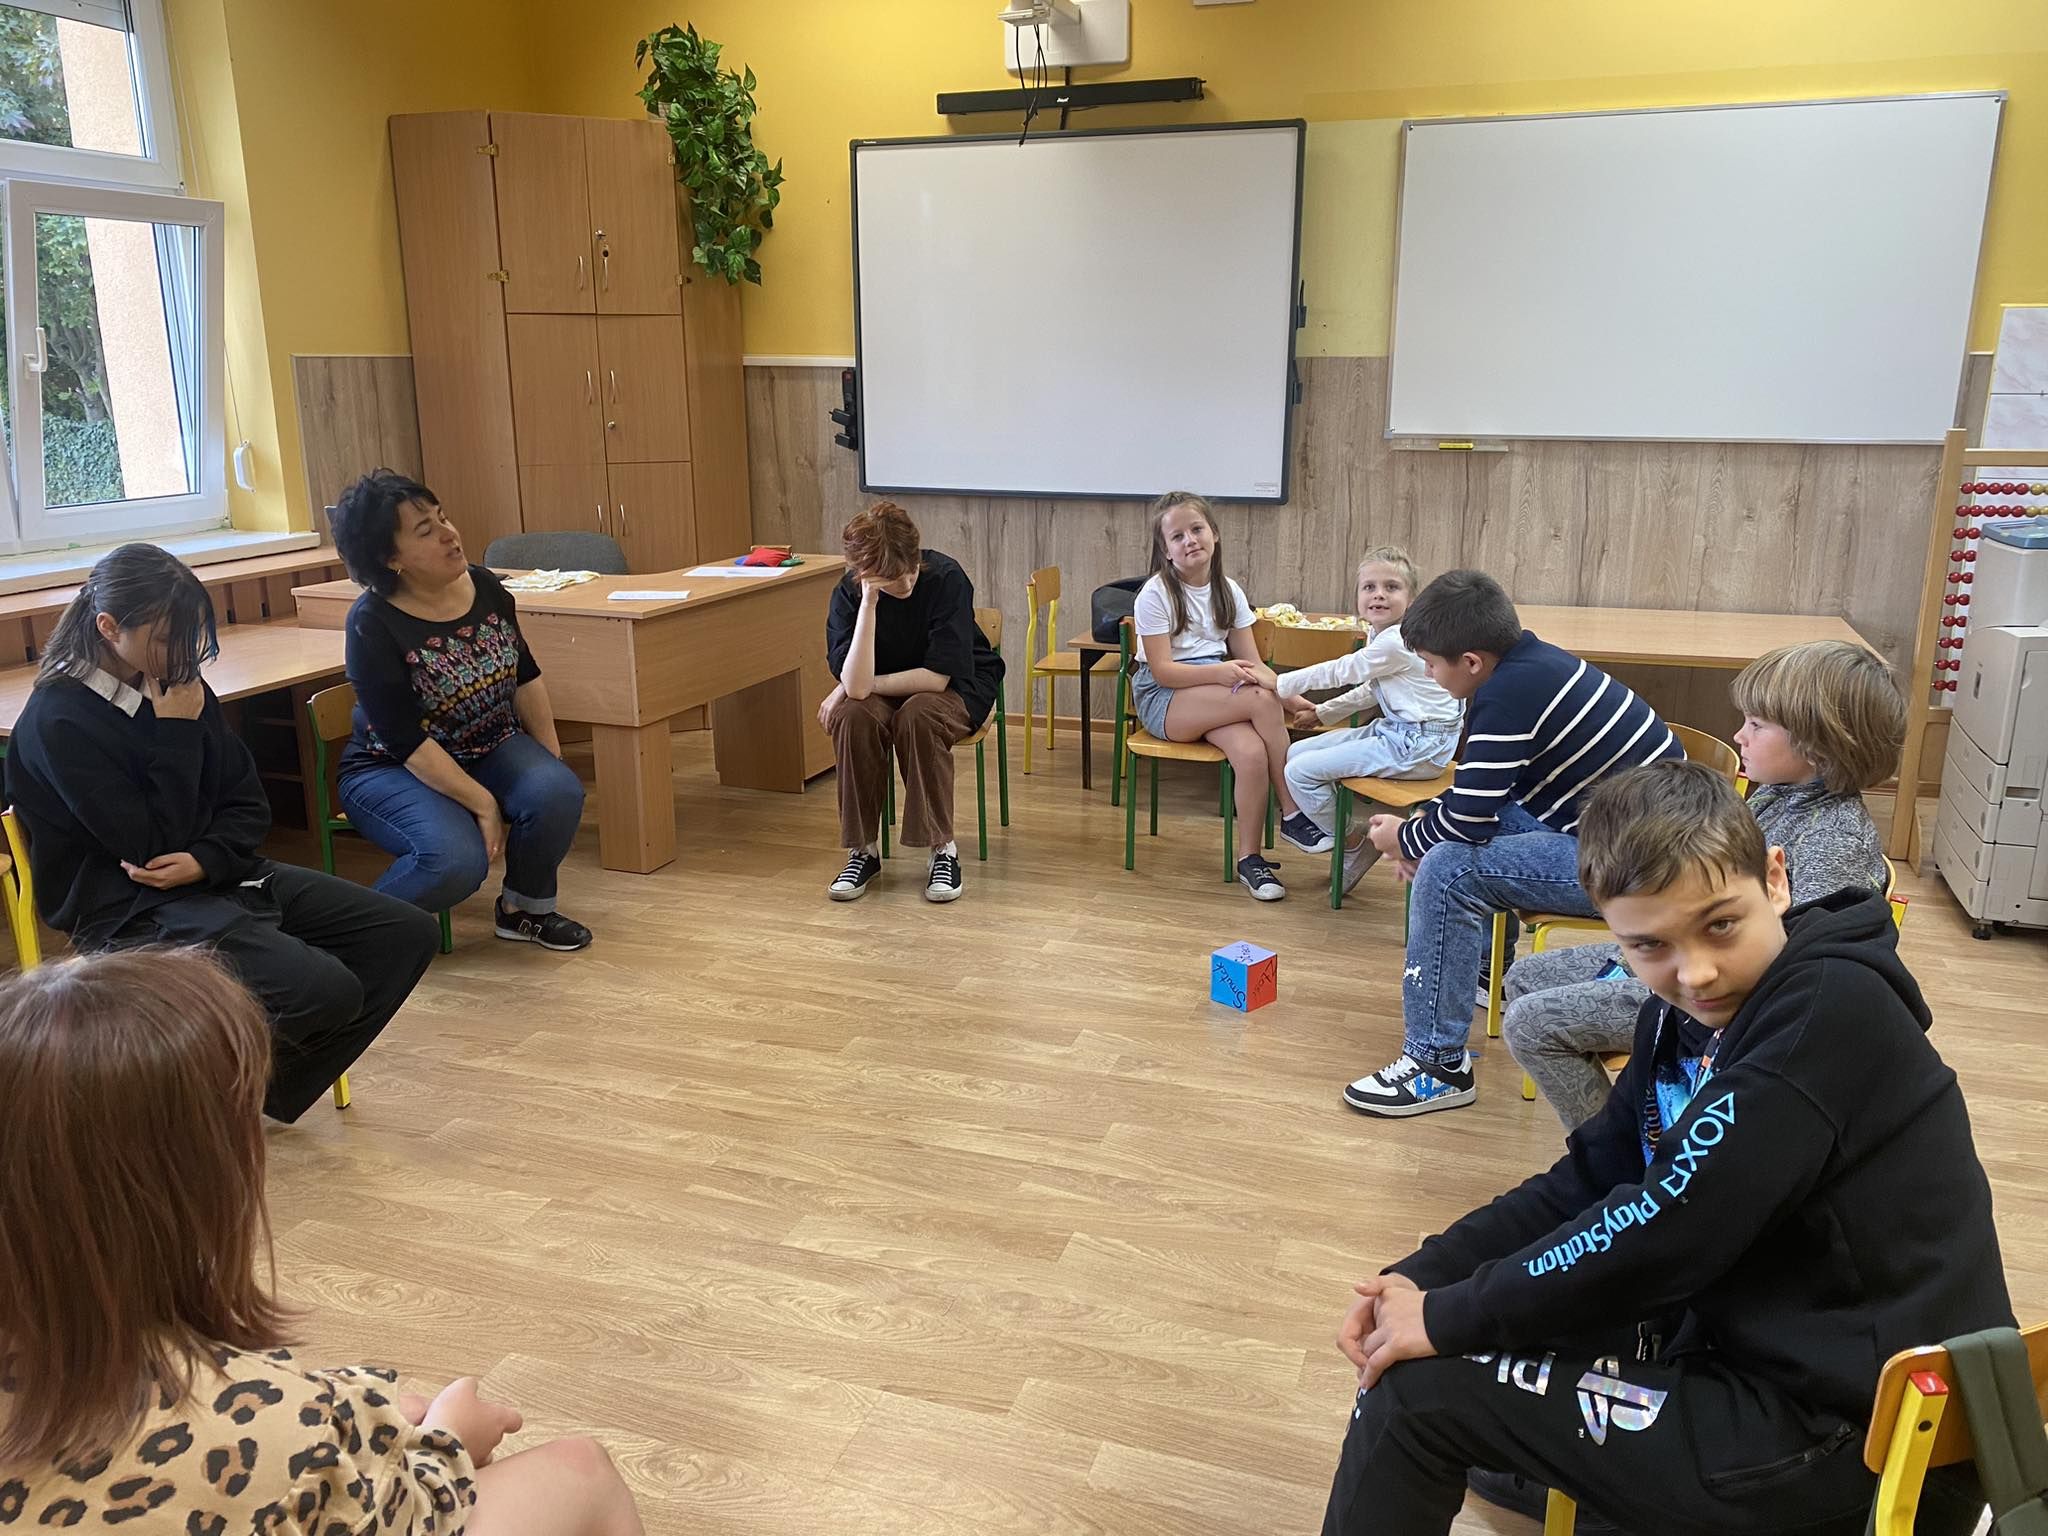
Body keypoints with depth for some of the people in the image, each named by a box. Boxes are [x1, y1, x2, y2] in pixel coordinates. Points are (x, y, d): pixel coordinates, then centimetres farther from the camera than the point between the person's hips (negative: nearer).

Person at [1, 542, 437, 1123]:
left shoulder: (176, 683, 7)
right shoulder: (59, 721, -15)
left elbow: (249, 804, 8)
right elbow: (151, 847, -16)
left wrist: (205, 859, -13)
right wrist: (178, 734, -15)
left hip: (219, 875, 8)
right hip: (133, 909, -8)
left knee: (409, 935, -2)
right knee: (325, 989, -29)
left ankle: (263, 1095, 6)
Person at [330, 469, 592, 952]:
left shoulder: (484, 587, -4)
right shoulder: (373, 625, -21)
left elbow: (525, 677, 6)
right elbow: (409, 743, -22)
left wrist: (552, 762, 0)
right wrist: (483, 803, -25)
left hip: (490, 748, 6)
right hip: (394, 768, -5)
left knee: (559, 791, -24)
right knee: (456, 859, -32)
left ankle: (526, 909, 2)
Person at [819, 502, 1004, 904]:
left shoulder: (947, 578, -26)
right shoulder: (849, 593, -18)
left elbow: (937, 676, -27)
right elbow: (856, 686, -31)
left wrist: (862, 686, -20)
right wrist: (870, 603, -36)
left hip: (957, 686, -2)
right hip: (885, 692, 3)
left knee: (917, 716, -35)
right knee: (853, 717, -30)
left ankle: (943, 848, -21)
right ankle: (863, 849, -16)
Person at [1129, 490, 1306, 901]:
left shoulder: (1228, 591, 9)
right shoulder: (1156, 593, -7)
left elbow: (1251, 662, 7)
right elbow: (1162, 670, -14)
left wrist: (1277, 684, -16)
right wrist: (1219, 672, -28)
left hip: (1217, 696, 5)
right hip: (1164, 700, -4)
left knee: (1251, 751, -30)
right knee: (1262, 700, -30)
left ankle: (1251, 858, -15)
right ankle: (1294, 814, -18)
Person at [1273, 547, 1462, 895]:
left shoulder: (1397, 642, -20)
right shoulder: (1380, 635, 10)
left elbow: (1340, 672, -12)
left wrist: (1280, 684, -1)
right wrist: (1321, 713, 24)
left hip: (1416, 746, -10)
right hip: (1392, 730, 10)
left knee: (1300, 772, -14)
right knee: (1295, 754, 9)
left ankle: (1353, 843, 7)